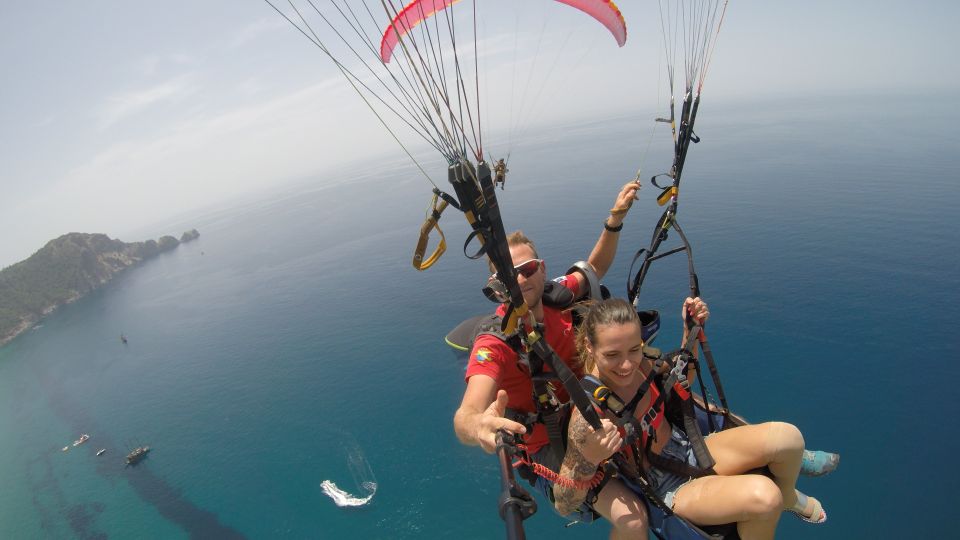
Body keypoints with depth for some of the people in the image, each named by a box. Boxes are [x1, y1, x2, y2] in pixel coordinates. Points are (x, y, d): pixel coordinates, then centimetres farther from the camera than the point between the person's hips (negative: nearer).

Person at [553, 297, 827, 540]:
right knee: (762, 495, -30)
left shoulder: (641, 362, -11)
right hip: (669, 486, -6)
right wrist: (588, 460, -46)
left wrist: (691, 330, -2)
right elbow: (563, 505, -26)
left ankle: (787, 498, 19)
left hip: (692, 449, 6)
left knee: (787, 436, -13)